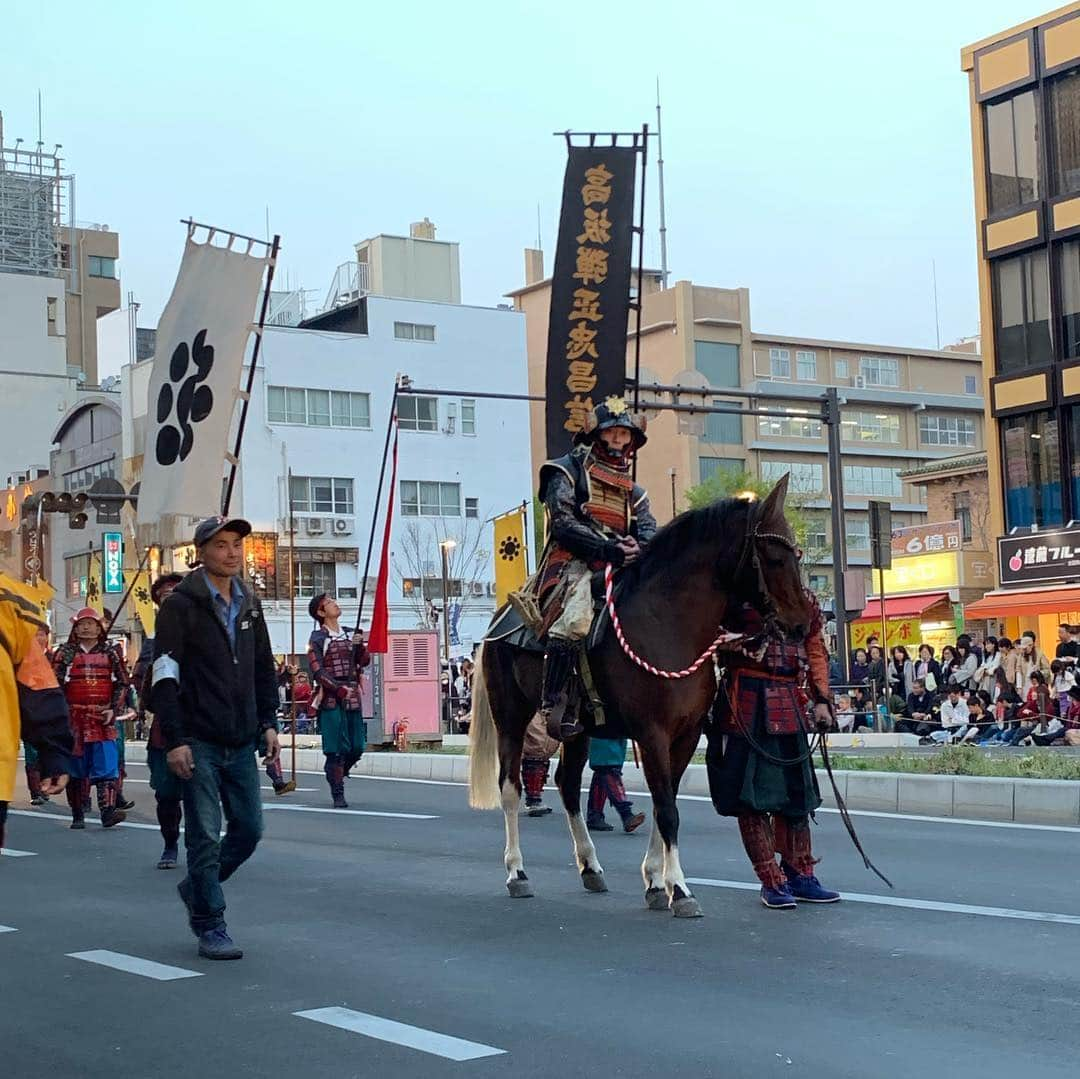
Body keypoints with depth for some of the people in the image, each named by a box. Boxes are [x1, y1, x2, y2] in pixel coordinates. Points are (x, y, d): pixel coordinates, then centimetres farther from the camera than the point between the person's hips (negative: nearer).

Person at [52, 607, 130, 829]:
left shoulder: (111, 652, 9)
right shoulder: (65, 652, 7)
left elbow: (122, 683, 9)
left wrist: (113, 709, -2)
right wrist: (63, 712, -6)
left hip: (103, 719, 0)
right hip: (74, 719, 0)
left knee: (107, 766, -11)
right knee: (76, 767, 4)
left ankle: (108, 810, -17)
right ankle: (78, 815, 12)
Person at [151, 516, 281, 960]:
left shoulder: (249, 604, 13)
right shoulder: (181, 605, -6)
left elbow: (264, 669, 20)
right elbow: (165, 677, -11)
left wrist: (268, 723, 11)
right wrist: (174, 740, -16)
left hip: (241, 743, 6)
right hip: (199, 742, -6)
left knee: (249, 828, 7)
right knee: (205, 836, -3)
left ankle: (197, 889, 30)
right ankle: (210, 928, 6)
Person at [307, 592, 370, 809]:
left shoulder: (351, 634, 15)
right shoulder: (317, 639, -2)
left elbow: (365, 661, 11)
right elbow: (317, 671, -9)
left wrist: (360, 646, -9)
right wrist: (340, 690, -18)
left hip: (353, 698, 6)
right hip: (332, 700, -6)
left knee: (357, 747, 6)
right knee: (337, 749, -6)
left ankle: (334, 773, 32)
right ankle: (338, 795, 0)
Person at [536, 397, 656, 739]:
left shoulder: (632, 489, 28)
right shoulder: (569, 470, 9)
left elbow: (649, 529, 12)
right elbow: (563, 522, -6)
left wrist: (639, 547, -14)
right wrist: (605, 549, -19)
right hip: (574, 565, -6)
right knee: (574, 619, -35)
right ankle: (553, 704, -33)